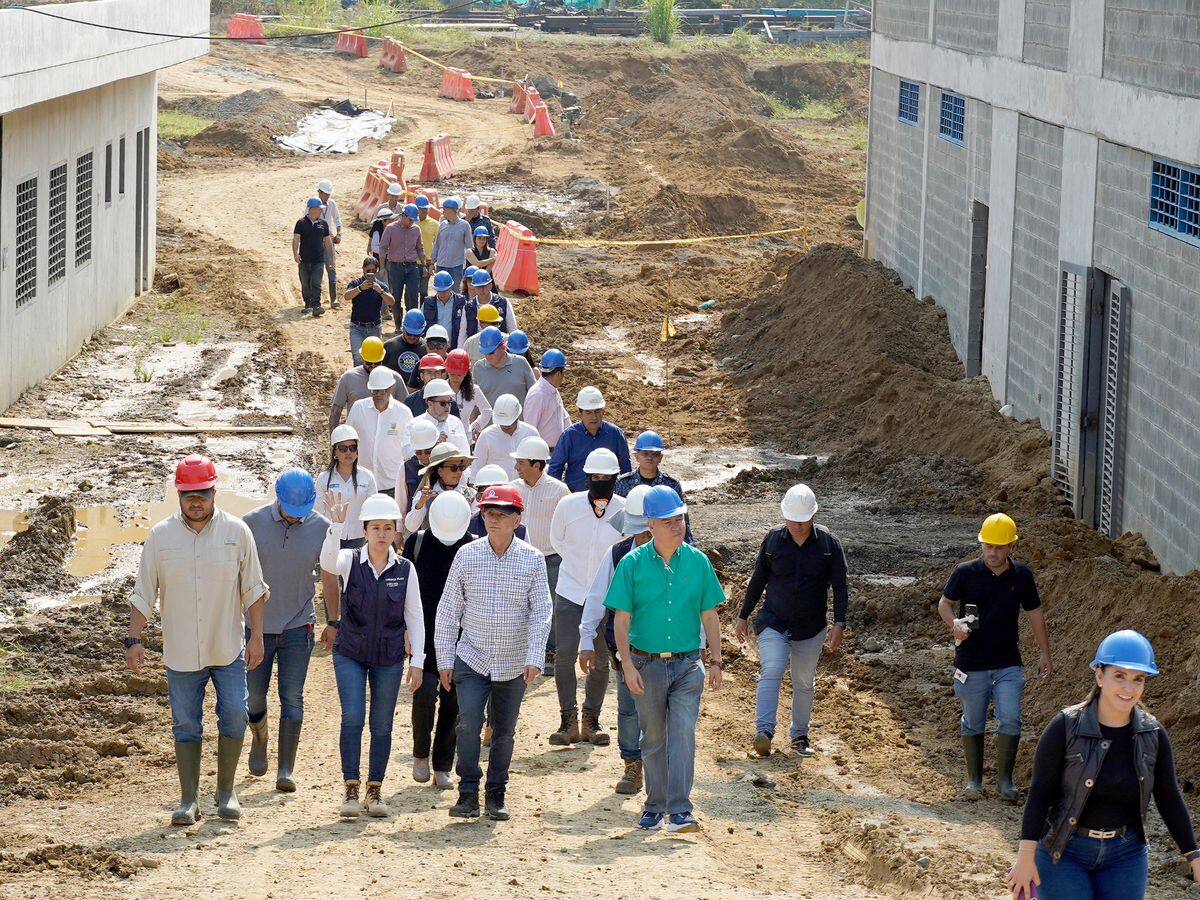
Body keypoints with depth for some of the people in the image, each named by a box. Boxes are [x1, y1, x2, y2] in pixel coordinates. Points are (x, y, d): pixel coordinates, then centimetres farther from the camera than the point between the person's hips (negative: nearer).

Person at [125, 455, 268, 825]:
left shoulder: (236, 531, 0)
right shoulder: (160, 536, 0)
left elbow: (253, 589, 4)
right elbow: (143, 595, 2)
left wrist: (256, 636, -2)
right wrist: (134, 640, -5)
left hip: (229, 650, 0)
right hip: (181, 652, 0)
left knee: (234, 718, -2)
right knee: (186, 727, 4)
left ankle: (226, 792, 15)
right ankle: (188, 801, 10)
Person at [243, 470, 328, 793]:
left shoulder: (321, 528, -6)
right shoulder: (253, 523, -9)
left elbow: (330, 578, 5)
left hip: (298, 626, 0)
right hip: (257, 624, 0)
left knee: (292, 699, -4)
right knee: (253, 697, 5)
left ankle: (286, 771, 0)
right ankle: (259, 738, 37)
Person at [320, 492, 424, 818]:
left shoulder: (405, 569, -3)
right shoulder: (351, 561, -6)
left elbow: (414, 617, 1)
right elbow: (328, 562, -30)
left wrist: (417, 661, -2)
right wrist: (336, 526, -42)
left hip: (389, 659, 1)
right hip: (351, 654, -1)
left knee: (382, 725, 6)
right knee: (352, 719, -12)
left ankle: (375, 791, 16)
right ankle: (351, 790, -6)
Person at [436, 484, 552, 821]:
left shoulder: (533, 560, -2)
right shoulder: (467, 555, -1)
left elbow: (541, 613, -3)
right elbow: (449, 610, 3)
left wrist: (534, 658, -14)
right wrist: (445, 658, 0)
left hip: (514, 664, 1)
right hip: (471, 658, -1)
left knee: (504, 732, 10)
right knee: (468, 724, -16)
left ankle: (496, 794, 23)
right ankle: (468, 793, -7)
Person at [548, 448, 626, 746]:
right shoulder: (568, 505, -6)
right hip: (570, 593, 0)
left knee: (600, 660, 6)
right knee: (564, 655, -6)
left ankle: (591, 720, 19)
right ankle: (569, 721, 4)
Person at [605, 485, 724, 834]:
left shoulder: (698, 562, 3)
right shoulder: (632, 564, -3)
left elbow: (709, 616, 9)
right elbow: (621, 619, -3)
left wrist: (716, 662, 6)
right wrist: (628, 666, -11)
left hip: (687, 664, 0)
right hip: (647, 663, 0)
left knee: (683, 734, -12)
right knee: (653, 739, 10)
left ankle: (680, 811, -17)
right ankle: (655, 806, 23)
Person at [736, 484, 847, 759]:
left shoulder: (828, 542, -6)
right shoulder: (773, 539, -4)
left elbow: (839, 587, -4)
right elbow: (758, 580, 7)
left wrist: (839, 624, -14)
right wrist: (743, 616, 11)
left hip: (811, 629, 1)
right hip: (774, 623, -1)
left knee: (804, 682, 11)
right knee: (771, 673, -19)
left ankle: (800, 734, 25)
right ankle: (764, 732, -27)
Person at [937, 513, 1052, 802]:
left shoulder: (1022, 575, 0)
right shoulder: (966, 573, -6)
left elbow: (1035, 613, 11)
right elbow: (945, 603, 6)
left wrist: (1045, 655, 13)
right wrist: (954, 624, -17)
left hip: (1008, 664, 1)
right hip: (971, 665, -1)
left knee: (1011, 720, -9)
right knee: (973, 723, 9)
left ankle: (1004, 779, 4)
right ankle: (974, 780, 22)